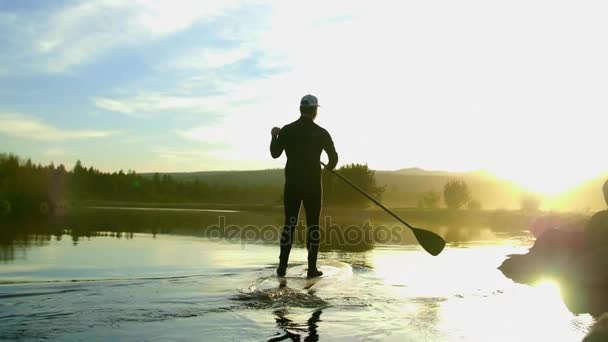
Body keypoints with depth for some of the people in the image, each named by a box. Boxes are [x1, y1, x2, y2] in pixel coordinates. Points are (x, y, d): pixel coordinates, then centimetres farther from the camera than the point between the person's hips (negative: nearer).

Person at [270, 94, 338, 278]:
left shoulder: (287, 130, 0)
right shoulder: (321, 133, -4)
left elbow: (275, 153, 6)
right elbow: (334, 157, -1)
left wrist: (274, 136, 22)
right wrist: (329, 166, 21)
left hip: (292, 184, 2)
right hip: (313, 184, -2)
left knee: (289, 223, 8)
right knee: (313, 225, 4)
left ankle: (282, 266, 6)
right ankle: (312, 268, 4)